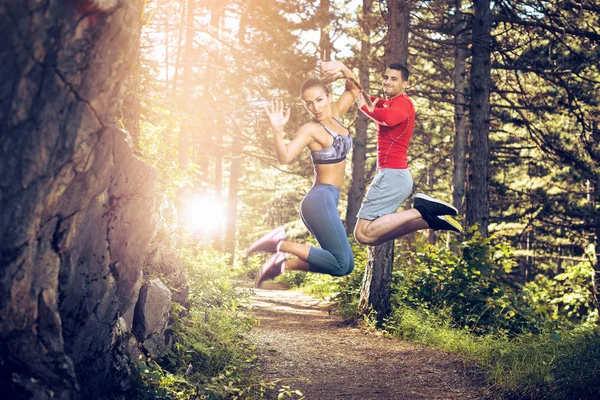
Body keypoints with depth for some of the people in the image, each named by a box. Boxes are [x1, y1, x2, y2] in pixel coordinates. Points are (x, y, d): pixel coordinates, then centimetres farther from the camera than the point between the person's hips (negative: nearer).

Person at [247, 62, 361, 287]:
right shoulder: (310, 130, -11)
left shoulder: (334, 115, 10)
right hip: (321, 199, -8)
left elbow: (354, 89, 22)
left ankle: (282, 263, 7)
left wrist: (343, 69, 2)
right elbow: (285, 158, -25)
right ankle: (280, 244, -11)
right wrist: (277, 131, -40)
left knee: (344, 264, 11)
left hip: (328, 200, 8)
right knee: (342, 265, -14)